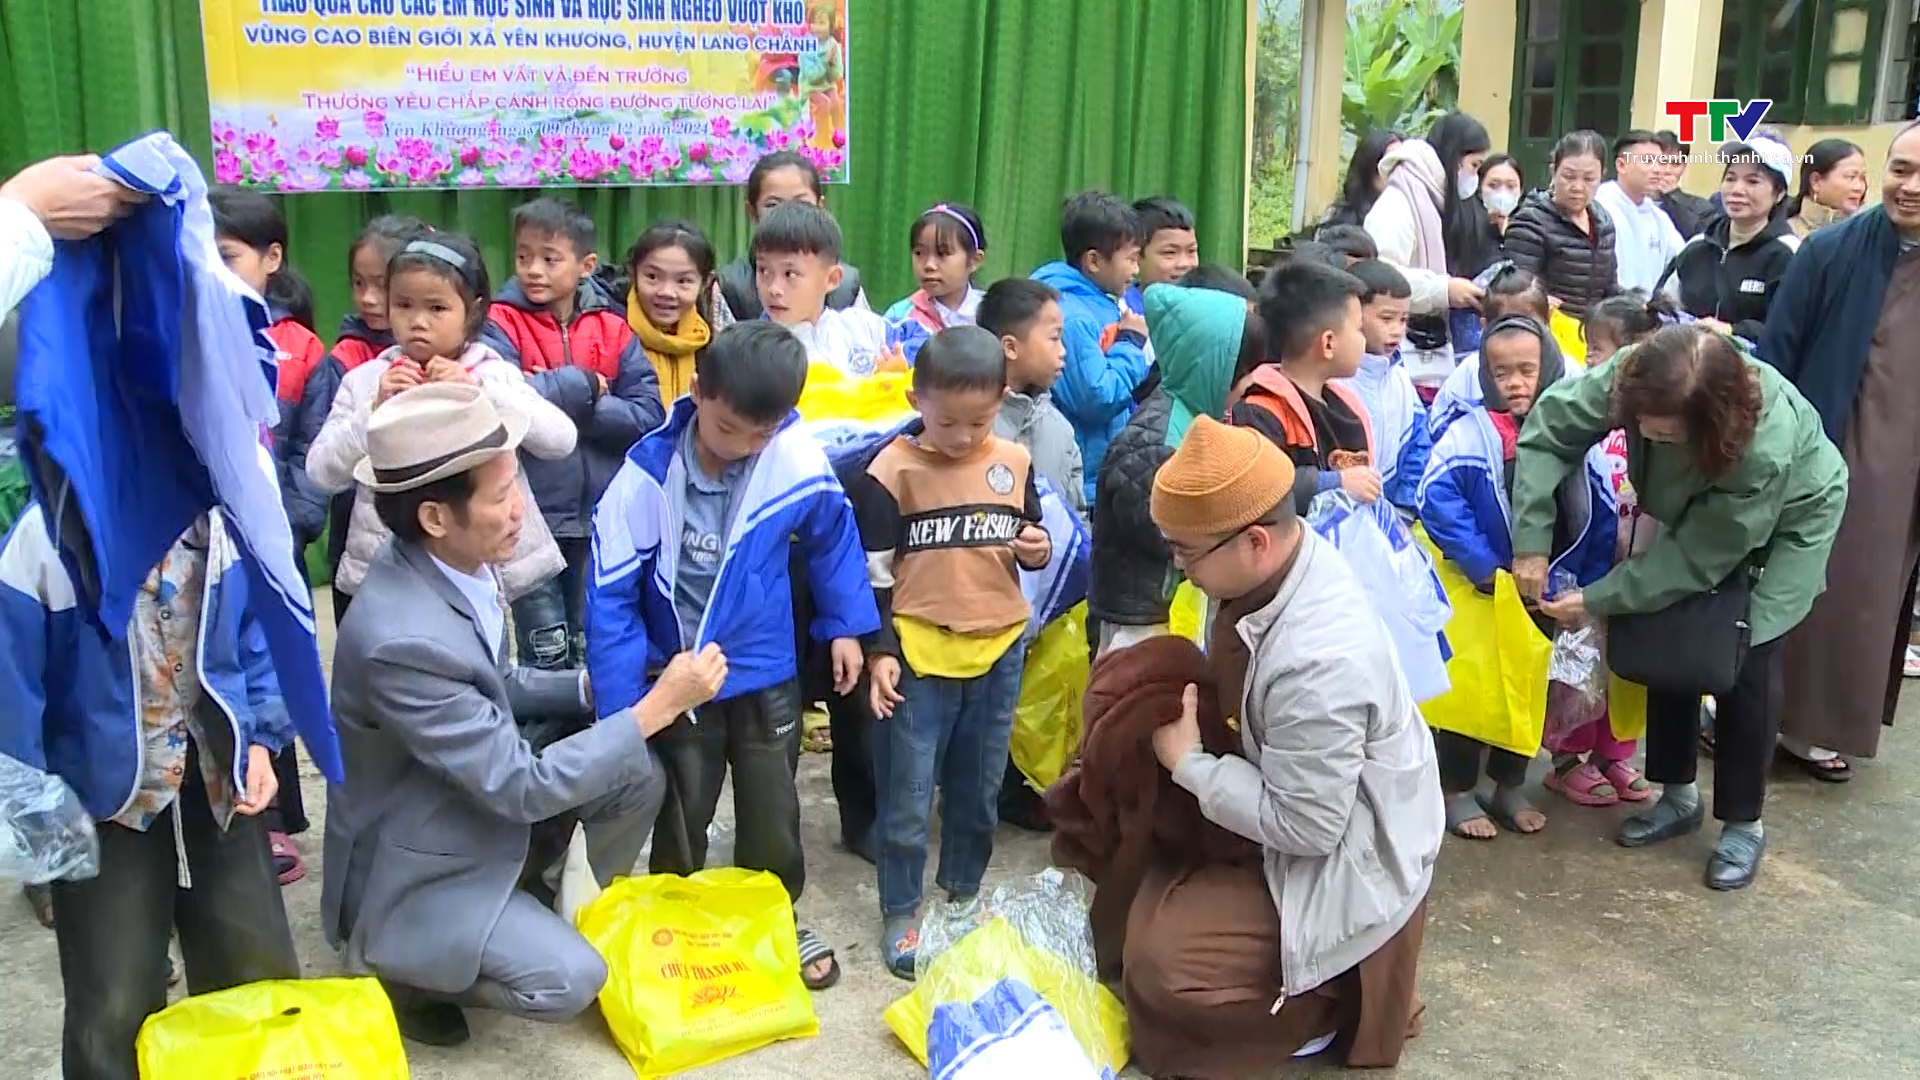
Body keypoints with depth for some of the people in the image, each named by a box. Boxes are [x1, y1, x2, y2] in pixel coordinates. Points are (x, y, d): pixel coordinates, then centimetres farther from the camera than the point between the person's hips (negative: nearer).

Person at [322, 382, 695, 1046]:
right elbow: (522, 786, -29)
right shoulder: (402, 640, -36)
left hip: (474, 798, 8)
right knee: (572, 981, -18)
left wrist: (591, 687, -7)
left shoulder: (457, 561, -10)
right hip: (416, 865, -8)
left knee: (638, 779, -1)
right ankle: (396, 968, 6)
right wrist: (657, 707, -25)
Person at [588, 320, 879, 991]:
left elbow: (831, 538, 3)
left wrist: (845, 626, 6)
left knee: (773, 818, 17)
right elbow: (610, 593, -16)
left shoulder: (801, 461, -19)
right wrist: (622, 707, -15)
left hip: (767, 676, 1)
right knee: (680, 822, 16)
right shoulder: (648, 474, -23)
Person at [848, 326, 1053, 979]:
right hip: (919, 653, -4)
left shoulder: (1015, 463, 2)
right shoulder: (891, 470, -10)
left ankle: (963, 895, 36)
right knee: (907, 796, 4)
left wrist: (1038, 550, -6)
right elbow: (871, 572, -6)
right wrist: (880, 651, -11)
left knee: (980, 789, 17)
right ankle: (900, 914, 20)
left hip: (999, 650, 4)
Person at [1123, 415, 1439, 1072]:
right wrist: (1184, 705, -9)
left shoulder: (1319, 662, -38)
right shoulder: (1282, 560, -11)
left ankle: (1325, 1005, 8)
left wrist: (1188, 763, -22)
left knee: (1159, 960, -16)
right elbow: (1238, 688, 8)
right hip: (1291, 801, 9)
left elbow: (1304, 826, -29)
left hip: (1342, 868, -9)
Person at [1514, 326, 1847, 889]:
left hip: (1788, 520, -5)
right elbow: (1551, 425, -27)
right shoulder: (1635, 375, -36)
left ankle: (1743, 824, 10)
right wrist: (1532, 541, -33)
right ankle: (1678, 795, 21)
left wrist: (1597, 600, -30)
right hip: (1696, 512, 5)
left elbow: (1696, 558, -33)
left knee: (1745, 665, -9)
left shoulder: (1766, 450, -44)